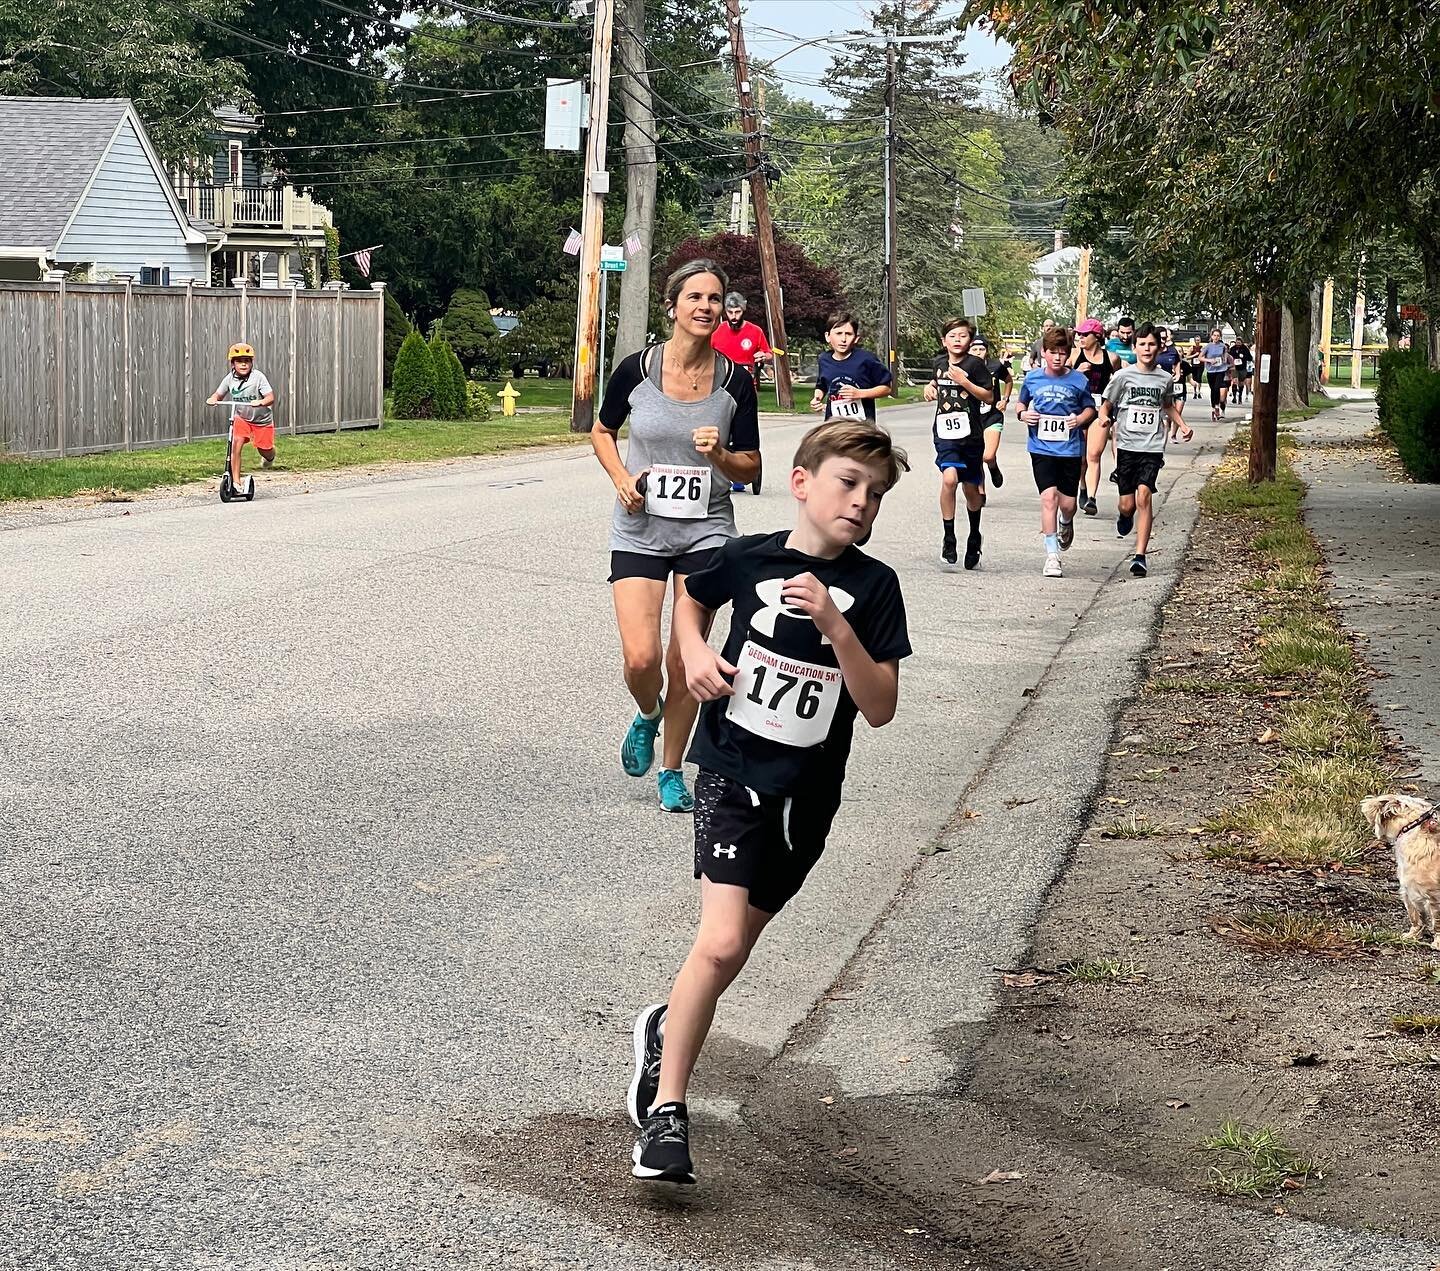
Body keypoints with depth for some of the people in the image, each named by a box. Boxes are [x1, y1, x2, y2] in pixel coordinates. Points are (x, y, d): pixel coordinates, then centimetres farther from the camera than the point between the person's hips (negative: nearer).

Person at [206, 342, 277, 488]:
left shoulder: (258, 377, -19)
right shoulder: (230, 379, -7)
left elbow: (270, 397, -24)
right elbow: (219, 394, 5)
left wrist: (260, 402, -45)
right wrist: (212, 399, -19)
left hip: (262, 419, -2)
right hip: (241, 418, 2)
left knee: (265, 450, 1)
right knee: (236, 444, -19)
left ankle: (269, 458, 43)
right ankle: (235, 481, -14)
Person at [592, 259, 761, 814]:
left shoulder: (735, 380, -5)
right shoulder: (636, 369, -7)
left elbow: (750, 468, 3)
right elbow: (602, 430, 12)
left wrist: (721, 455, -19)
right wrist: (621, 478, -5)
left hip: (705, 532, 1)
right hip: (640, 531, -1)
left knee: (685, 659, 2)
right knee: (640, 658, -10)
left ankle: (671, 770, 22)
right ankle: (647, 715, 27)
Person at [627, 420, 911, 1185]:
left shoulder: (872, 587, -5)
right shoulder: (747, 560, -5)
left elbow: (880, 708, -10)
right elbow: (693, 601, 19)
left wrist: (832, 623, -21)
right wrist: (696, 652, -1)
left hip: (807, 797, 3)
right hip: (732, 772, -3)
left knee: (734, 946, 14)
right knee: (721, 943, -18)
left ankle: (666, 1027, 44)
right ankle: (665, 1110, -10)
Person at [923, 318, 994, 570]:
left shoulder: (975, 364, -5)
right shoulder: (939, 363, 7)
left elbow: (989, 397, -7)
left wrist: (964, 381, -17)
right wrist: (930, 387, 8)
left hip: (971, 435, -1)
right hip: (945, 433, 1)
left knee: (971, 489, 12)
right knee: (949, 478, -22)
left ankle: (974, 538, 35)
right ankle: (948, 538, -13)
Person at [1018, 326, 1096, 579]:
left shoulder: (1079, 380, -1)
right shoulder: (1032, 379, 2)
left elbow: (1090, 408, 11)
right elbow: (1021, 404, 17)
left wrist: (1081, 419, -10)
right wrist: (1023, 414, -5)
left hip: (1070, 449, 0)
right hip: (1042, 448, 0)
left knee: (1068, 503, 4)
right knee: (1049, 496, -14)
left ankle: (1066, 523, 43)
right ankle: (1052, 554, -8)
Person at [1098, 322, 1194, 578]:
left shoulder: (1166, 379, 6)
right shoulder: (1123, 376, -1)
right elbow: (1105, 405, 8)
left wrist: (1182, 425, 12)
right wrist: (1105, 418, -14)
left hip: (1152, 447, 0)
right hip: (1127, 445, 0)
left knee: (1144, 495, -17)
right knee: (1127, 504, 1)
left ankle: (1140, 555, -17)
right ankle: (1125, 517, 42)